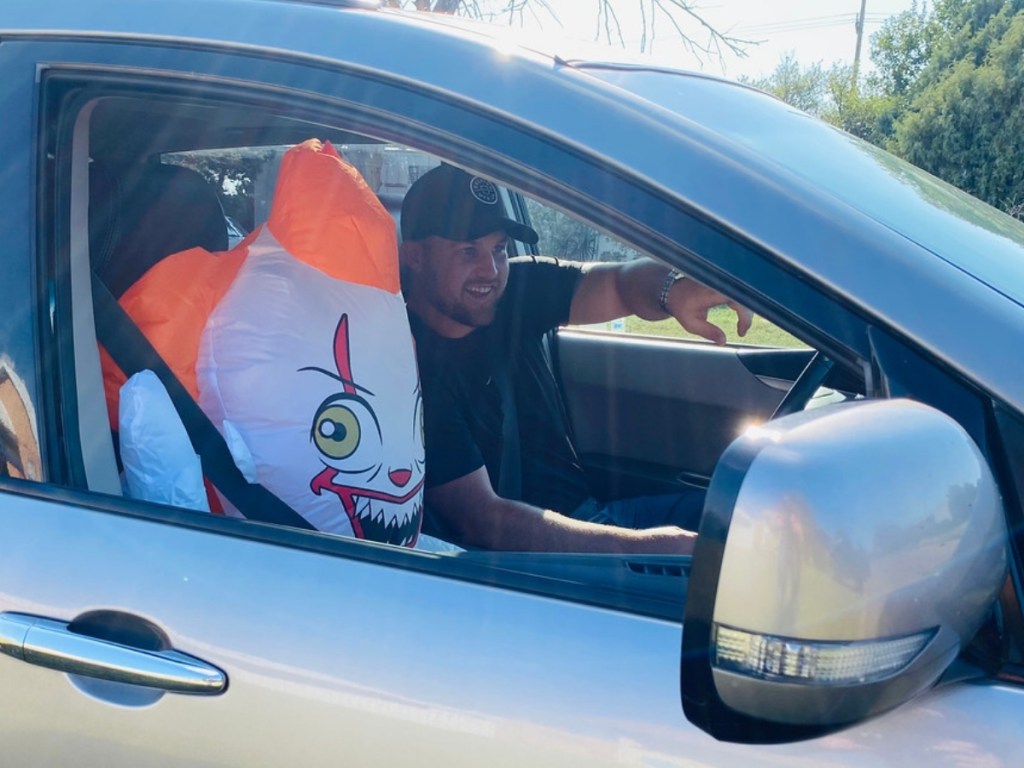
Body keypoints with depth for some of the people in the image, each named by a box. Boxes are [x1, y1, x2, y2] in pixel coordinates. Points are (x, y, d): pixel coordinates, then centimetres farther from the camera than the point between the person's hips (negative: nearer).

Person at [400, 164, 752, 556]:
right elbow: (481, 519, -23)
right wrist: (639, 545, -30)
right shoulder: (411, 364, -20)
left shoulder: (515, 290, 1)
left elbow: (619, 283, -3)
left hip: (590, 511, 8)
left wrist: (677, 290, -31)